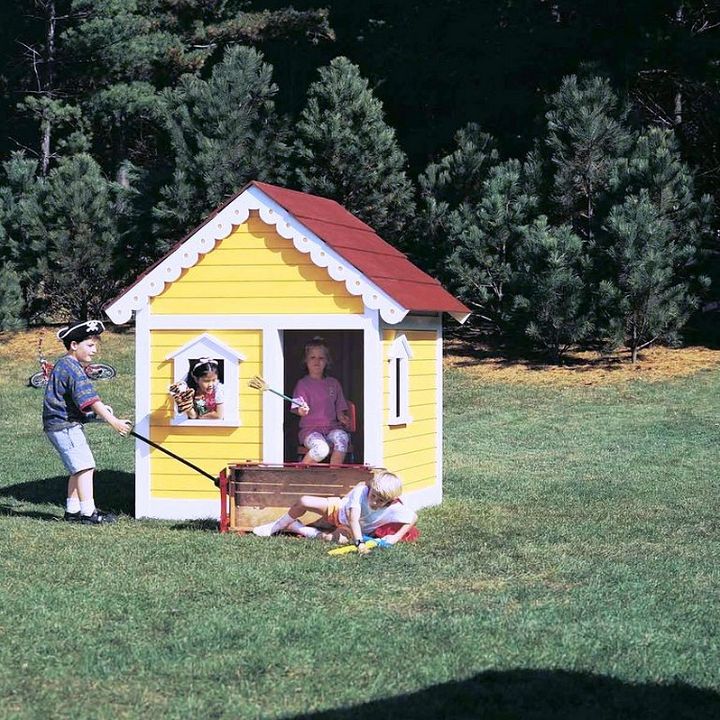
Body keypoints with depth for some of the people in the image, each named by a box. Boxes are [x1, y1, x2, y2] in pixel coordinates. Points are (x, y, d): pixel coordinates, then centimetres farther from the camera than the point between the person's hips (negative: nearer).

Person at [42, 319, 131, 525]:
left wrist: (99, 411, 11)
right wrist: (113, 421, -28)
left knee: (78, 469, 17)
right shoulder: (72, 367, -18)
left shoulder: (64, 365, 16)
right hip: (64, 425, -11)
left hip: (62, 425, 11)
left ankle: (72, 511, 23)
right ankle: (88, 512, -13)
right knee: (84, 466, -12)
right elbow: (89, 399, -26)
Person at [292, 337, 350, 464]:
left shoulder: (333, 383, 16)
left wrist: (342, 417, -4)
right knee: (321, 449, -35)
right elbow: (299, 410, -8)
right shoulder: (302, 384, 3)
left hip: (332, 427, 4)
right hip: (310, 430, -3)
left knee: (342, 438, -32)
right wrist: (302, 410, -32)